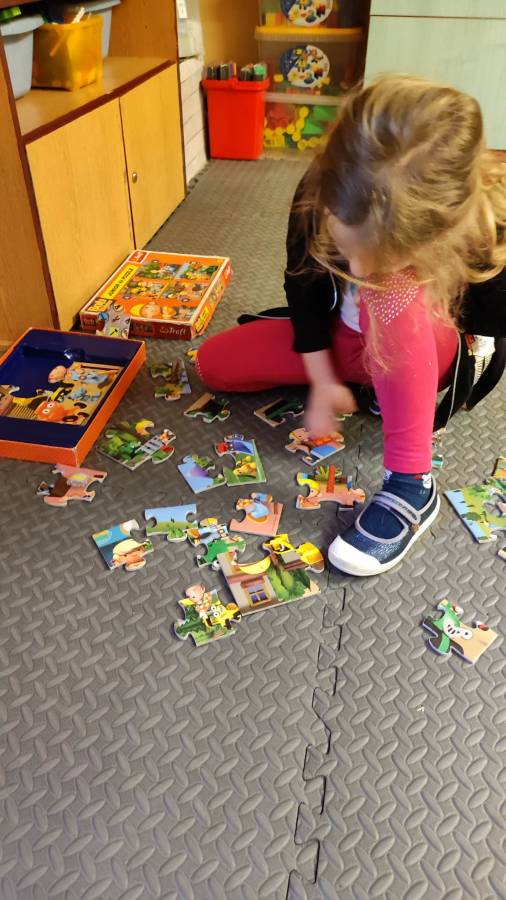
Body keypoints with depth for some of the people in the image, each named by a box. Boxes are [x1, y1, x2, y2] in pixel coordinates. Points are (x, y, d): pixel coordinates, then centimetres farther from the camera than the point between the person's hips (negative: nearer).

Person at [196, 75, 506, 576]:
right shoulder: (319, 196, -28)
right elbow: (304, 290, -11)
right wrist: (323, 379, -14)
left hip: (449, 355, -4)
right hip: (351, 335, 5)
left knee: (390, 294, -39)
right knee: (212, 364, 1)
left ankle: (412, 486, -32)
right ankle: (369, 385, 6)